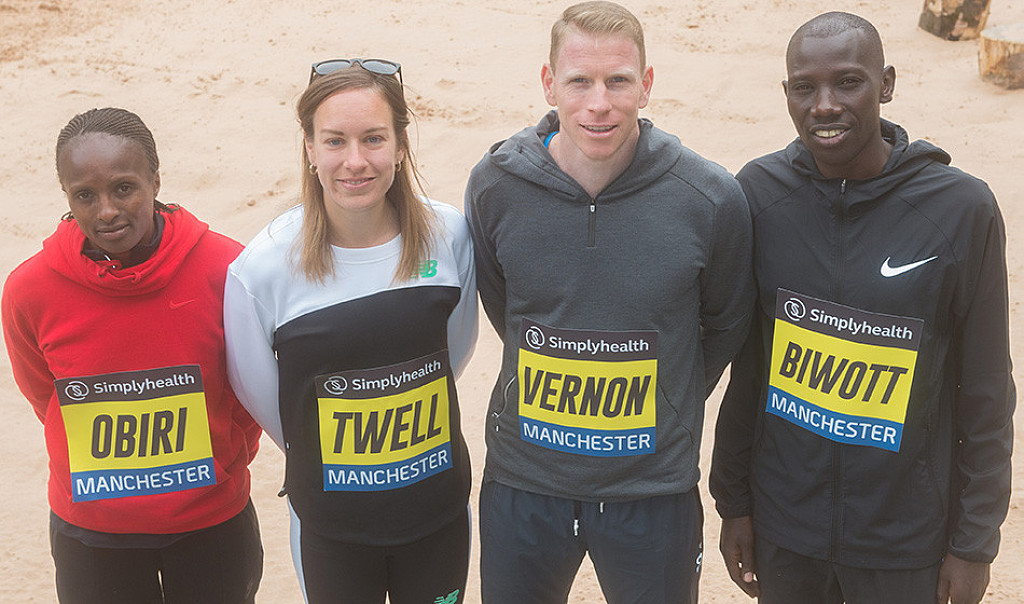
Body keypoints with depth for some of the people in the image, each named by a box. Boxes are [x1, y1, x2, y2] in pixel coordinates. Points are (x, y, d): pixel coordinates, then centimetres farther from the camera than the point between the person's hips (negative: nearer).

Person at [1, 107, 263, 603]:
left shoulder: (223, 267, -17)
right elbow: (45, 399, 4)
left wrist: (218, 467, 7)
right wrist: (113, 478, 8)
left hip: (213, 520, 0)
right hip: (89, 532, 1)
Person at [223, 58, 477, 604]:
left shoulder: (449, 236, -12)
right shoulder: (264, 266, -19)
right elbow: (257, 390, -3)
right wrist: (319, 452, 9)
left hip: (440, 508, 2)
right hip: (331, 523, -2)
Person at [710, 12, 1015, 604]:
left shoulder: (963, 209, -13)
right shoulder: (760, 191, -6)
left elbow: (985, 395, -6)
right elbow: (746, 361, 2)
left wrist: (975, 544, -3)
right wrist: (732, 500, 5)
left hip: (904, 539, -1)